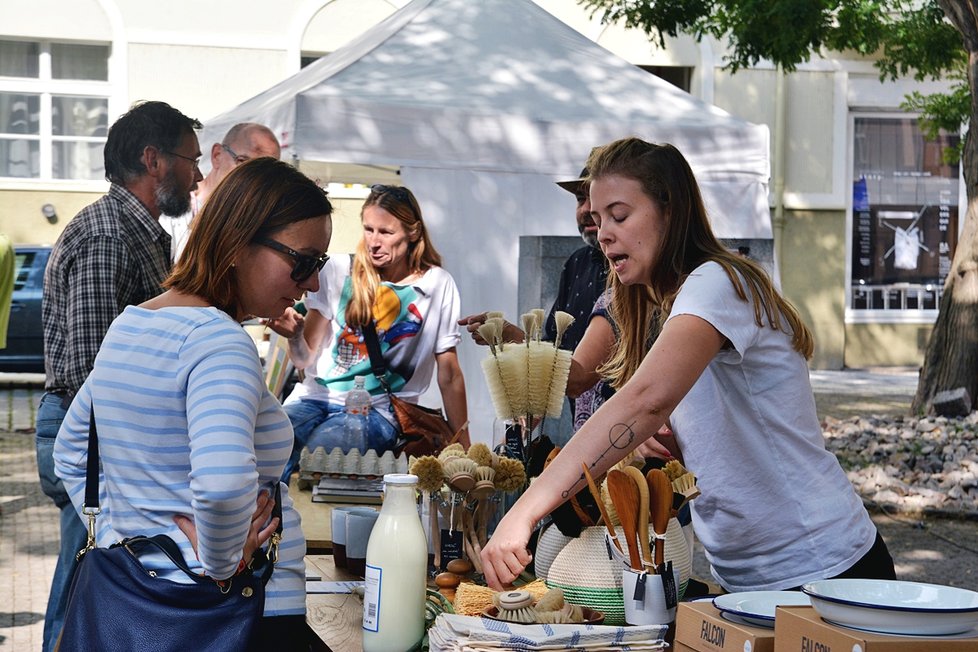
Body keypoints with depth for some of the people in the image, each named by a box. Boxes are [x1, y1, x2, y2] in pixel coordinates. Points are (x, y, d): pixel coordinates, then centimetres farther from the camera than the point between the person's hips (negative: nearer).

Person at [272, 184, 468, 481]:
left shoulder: (438, 286, 1)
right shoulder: (339, 271, 3)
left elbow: (449, 374, 6)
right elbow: (306, 359, 6)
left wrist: (464, 450, 6)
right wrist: (295, 336, -18)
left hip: (378, 409, -1)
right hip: (317, 395, 2)